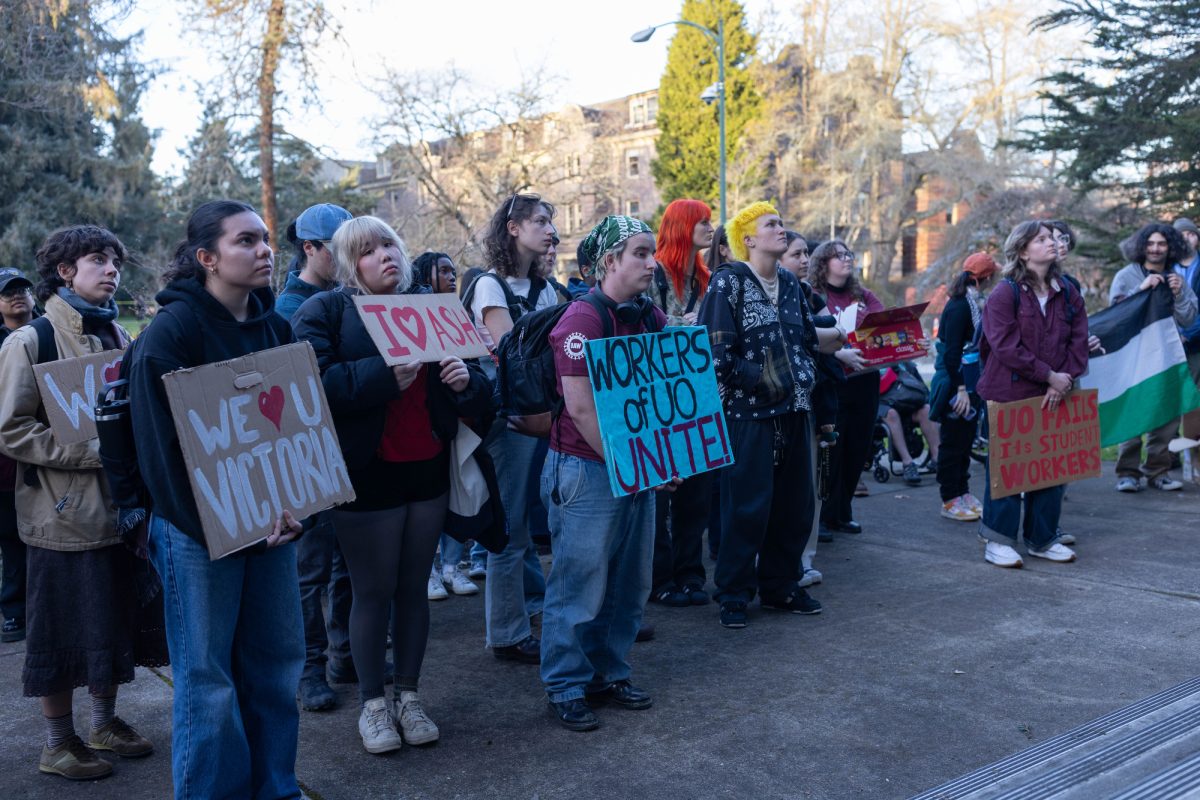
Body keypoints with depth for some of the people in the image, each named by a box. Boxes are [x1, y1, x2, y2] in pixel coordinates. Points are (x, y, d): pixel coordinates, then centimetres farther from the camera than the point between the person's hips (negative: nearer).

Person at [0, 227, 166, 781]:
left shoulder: (115, 334, 10)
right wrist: (94, 451, -20)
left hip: (121, 503, 6)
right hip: (65, 512, -6)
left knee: (117, 620, 14)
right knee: (64, 628, 5)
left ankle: (105, 722, 32)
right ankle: (58, 743, 21)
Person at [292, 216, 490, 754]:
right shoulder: (323, 311, -3)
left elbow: (478, 391, 13)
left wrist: (466, 379, -10)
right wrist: (384, 375, -28)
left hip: (428, 470, 4)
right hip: (367, 475, -4)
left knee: (414, 588, 13)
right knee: (374, 592, 5)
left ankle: (408, 695, 27)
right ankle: (373, 704, 22)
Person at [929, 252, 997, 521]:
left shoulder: (975, 303, 11)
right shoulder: (959, 306, -17)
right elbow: (951, 352, -21)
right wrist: (960, 388, -24)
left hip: (971, 382, 9)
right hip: (955, 381, -9)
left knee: (966, 439, 15)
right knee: (953, 441, -1)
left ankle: (963, 492, 25)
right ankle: (950, 501, 7)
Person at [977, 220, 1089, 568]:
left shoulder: (1068, 294, 9)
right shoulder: (1004, 294, -9)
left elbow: (1078, 342, 5)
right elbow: (1006, 346, -17)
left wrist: (1063, 381, -9)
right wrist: (1049, 375, -17)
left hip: (1053, 398, 6)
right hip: (1008, 397, -6)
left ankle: (1042, 539, 25)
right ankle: (998, 541, 11)